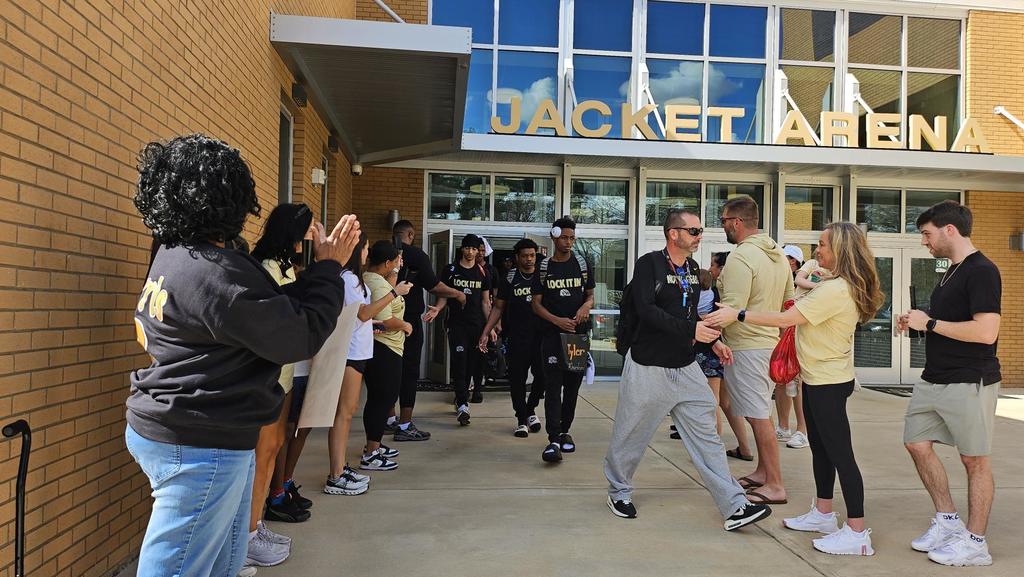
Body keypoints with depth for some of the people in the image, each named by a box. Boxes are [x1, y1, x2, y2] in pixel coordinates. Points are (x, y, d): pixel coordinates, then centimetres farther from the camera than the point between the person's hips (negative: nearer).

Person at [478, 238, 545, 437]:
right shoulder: (509, 278, 4)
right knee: (517, 377, 1)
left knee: (542, 375, -1)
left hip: (541, 335, 1)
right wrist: (485, 332, 0)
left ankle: (531, 409, 26)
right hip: (516, 336, 0)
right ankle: (522, 419, 14)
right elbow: (498, 307, 7)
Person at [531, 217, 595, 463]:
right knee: (553, 385, -10)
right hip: (552, 333, -2)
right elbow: (536, 303, 2)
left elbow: (590, 295, 14)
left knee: (573, 385, 9)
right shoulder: (544, 268, 4)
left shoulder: (582, 264, 9)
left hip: (578, 333, 2)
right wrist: (558, 320, -14)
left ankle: (564, 431, 24)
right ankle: (554, 440, -14)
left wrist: (586, 306, -11)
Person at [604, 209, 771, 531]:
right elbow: (646, 310, -25)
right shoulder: (649, 264, -12)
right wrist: (691, 329, -29)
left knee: (707, 437, 3)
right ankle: (619, 491, 31)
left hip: (686, 368, 6)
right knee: (631, 436, 9)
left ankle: (735, 507, 6)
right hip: (649, 368, -6)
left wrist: (713, 340, 9)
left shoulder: (692, 269, 10)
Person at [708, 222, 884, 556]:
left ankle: (857, 532, 4)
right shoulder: (843, 287, 10)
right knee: (820, 448, 18)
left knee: (840, 454, -4)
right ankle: (823, 514, 32)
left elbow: (785, 319, -25)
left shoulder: (836, 290, -23)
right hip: (818, 379, 11)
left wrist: (737, 315, -20)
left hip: (828, 383, -11)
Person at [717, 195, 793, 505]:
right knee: (760, 412, 18)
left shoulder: (740, 257, -18)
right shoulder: (778, 254, 11)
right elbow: (789, 300, 17)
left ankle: (775, 486, 2)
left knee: (758, 416, -4)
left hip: (747, 347, -10)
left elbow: (731, 309, -23)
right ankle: (762, 472, 28)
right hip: (771, 341, 10)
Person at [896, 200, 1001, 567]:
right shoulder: (951, 273, 14)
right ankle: (948, 521, 25)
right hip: (934, 380, 9)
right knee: (917, 444, 11)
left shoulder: (981, 271, -15)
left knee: (974, 460, 3)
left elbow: (985, 331, -25)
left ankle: (975, 542, 15)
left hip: (969, 383, -9)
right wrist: (916, 323, 7)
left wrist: (930, 322, -17)